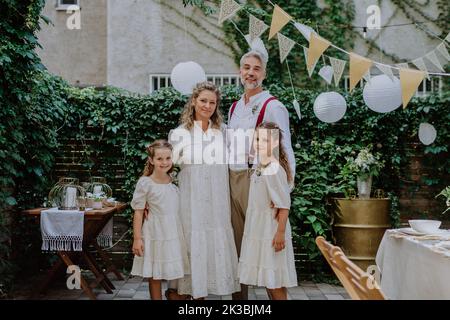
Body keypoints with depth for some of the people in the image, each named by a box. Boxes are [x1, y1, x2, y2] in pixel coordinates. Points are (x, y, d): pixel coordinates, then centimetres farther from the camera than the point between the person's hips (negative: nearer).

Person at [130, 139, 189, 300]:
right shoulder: (145, 183, -9)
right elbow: (138, 212, -7)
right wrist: (137, 238, -9)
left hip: (174, 232, 4)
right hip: (155, 234, -4)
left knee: (175, 274, 8)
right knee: (155, 275, 6)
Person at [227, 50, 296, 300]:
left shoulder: (272, 107, -6)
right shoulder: (234, 107, 17)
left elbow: (284, 150, -13)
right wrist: (227, 180, 15)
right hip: (232, 179, 7)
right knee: (236, 240, 12)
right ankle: (238, 294, 24)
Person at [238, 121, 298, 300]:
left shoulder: (276, 170, -19)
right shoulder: (259, 168, 7)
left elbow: (284, 206, -20)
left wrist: (280, 232, -20)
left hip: (272, 231, -8)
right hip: (258, 229, 9)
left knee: (275, 281, 0)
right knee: (267, 279, 16)